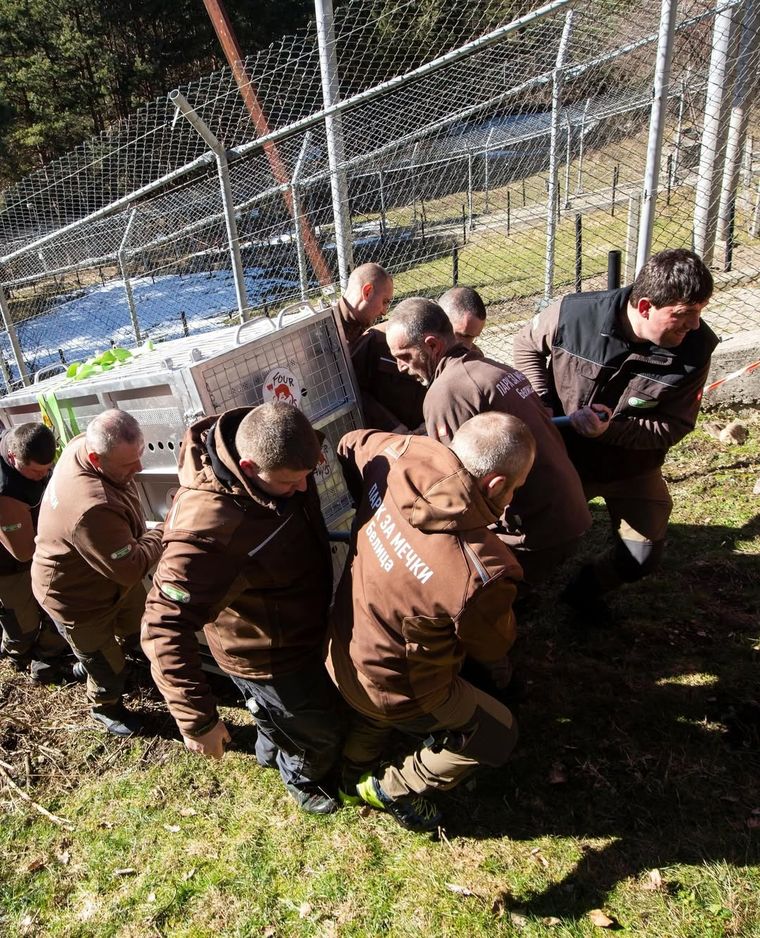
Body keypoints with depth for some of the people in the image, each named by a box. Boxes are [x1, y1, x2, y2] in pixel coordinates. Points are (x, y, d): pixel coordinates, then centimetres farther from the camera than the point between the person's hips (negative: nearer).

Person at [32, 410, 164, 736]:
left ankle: (93, 660, 58)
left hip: (114, 572, 8)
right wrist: (167, 530, -22)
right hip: (78, 596, -8)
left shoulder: (85, 442, -20)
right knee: (109, 666, 16)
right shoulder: (92, 508, -47)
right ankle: (105, 708, 47)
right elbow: (131, 568, -34)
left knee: (136, 628, 29)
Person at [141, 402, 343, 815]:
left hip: (302, 630, 7)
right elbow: (164, 627, -39)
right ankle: (302, 776, 53)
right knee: (318, 735, 19)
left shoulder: (274, 456, -20)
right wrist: (197, 718, -36)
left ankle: (271, 748, 66)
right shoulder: (207, 529, -43)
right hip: (266, 658, -7)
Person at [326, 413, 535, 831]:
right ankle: (393, 789, 37)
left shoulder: (399, 455, -24)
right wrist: (500, 666, 8)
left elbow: (351, 444, 1)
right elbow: (490, 643, -16)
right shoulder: (483, 575, -40)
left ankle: (353, 780, 63)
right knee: (498, 734, 22)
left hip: (341, 654, 6)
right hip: (400, 693, -6)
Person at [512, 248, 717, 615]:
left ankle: (586, 589, 31)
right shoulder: (575, 314, -25)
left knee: (643, 557, 1)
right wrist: (542, 403, -14)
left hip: (632, 470, 1)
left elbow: (674, 426, -16)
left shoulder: (695, 348, -21)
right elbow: (527, 343, -4)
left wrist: (611, 429, -32)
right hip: (561, 456, -1)